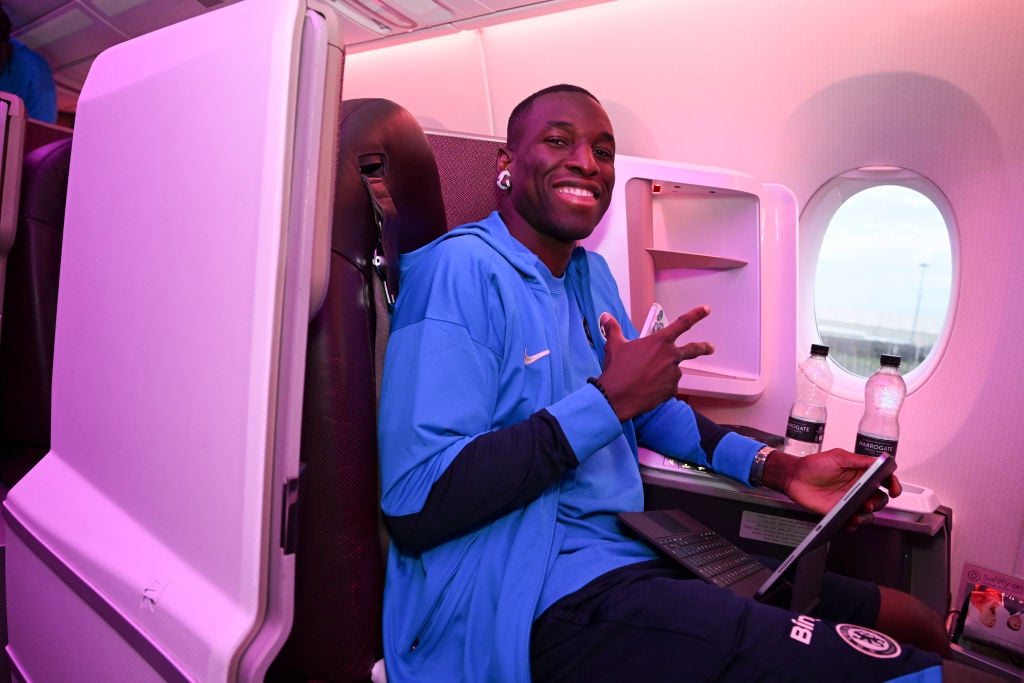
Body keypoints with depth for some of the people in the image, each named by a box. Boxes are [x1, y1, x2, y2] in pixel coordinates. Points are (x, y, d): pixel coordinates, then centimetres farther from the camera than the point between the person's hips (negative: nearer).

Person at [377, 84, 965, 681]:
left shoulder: (590, 273, 12)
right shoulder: (462, 268, -15)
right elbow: (413, 505, -23)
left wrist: (778, 468, 11)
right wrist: (610, 398, -21)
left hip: (639, 553, 8)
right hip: (550, 603, -8)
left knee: (918, 628, 8)